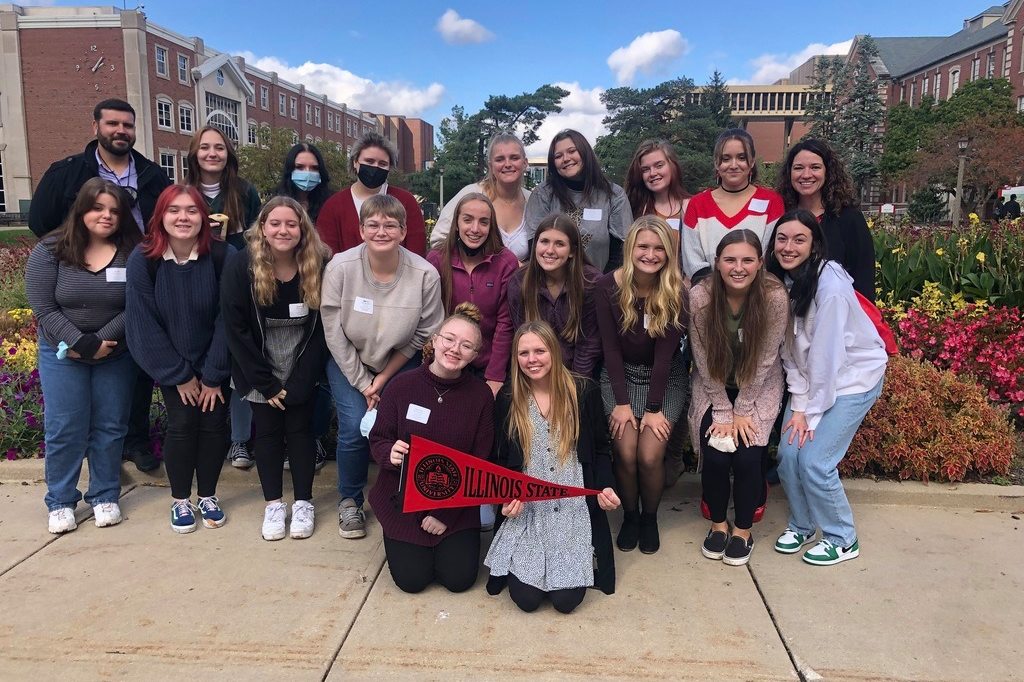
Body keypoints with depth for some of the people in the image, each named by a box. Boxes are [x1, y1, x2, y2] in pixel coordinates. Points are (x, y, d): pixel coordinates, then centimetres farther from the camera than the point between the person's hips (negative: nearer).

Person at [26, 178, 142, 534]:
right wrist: (81, 344, -20)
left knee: (110, 427, 7)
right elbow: (44, 310, -9)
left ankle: (105, 497, 21)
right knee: (64, 429, 2)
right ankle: (60, 502, 17)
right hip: (62, 354, 0)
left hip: (116, 355, 1)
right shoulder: (50, 251, -6)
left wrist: (100, 342, -20)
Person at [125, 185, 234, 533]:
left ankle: (208, 497, 21)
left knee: (214, 423, 1)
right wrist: (179, 375, -10)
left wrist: (214, 375, -13)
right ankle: (180, 500, 18)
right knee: (181, 424, -2)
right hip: (170, 363, 0)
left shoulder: (223, 255, -19)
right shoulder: (142, 260, -16)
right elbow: (144, 324, -12)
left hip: (214, 361, 0)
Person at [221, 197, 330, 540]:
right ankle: (273, 503, 20)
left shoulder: (319, 265, -15)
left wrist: (299, 381, -15)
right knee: (268, 431, 6)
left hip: (302, 370, 0)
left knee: (300, 429, 4)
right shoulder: (241, 267, -16)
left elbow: (322, 328, -11)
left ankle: (303, 502, 18)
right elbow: (235, 329, -14)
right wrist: (266, 383, -14)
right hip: (260, 371, 0)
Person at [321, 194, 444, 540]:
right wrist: (362, 383, -11)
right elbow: (334, 333, -13)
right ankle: (350, 501, 15)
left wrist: (384, 378, -7)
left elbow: (424, 335, -8)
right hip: (348, 360, 0)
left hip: (400, 362, 1)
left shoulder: (425, 274, -21)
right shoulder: (340, 267, -21)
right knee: (355, 427, -13)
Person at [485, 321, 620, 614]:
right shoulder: (507, 399, 2)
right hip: (527, 510, 1)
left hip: (574, 510, -1)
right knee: (525, 597, -11)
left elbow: (600, 450, 7)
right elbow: (502, 459, 8)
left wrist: (605, 488, -11)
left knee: (566, 599, -11)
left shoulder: (585, 391, -1)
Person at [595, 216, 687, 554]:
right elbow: (610, 346, -9)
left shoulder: (677, 291, -14)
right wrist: (621, 402, -12)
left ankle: (650, 518, 13)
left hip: (666, 378, 0)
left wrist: (654, 408, -15)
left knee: (650, 455, -16)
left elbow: (665, 352, -14)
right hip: (620, 375, 1)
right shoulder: (608, 285, -12)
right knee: (625, 452, -16)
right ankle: (629, 516, 13)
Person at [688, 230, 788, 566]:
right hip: (714, 387, 1)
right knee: (715, 454, -14)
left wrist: (742, 411, -13)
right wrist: (722, 412, -12)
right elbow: (703, 360, -13)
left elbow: (764, 360, -15)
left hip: (759, 388, 0)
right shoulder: (700, 297, -21)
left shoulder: (775, 297, -23)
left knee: (747, 455, -15)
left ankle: (743, 531, 10)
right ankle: (718, 524, 14)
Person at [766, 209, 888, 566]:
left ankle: (842, 539, 13)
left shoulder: (830, 287, -27)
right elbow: (791, 349, -3)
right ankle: (801, 525, 23)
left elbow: (827, 355, -23)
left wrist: (812, 411, -16)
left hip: (853, 376, -6)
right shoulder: (783, 281, -6)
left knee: (815, 460, -10)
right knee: (788, 454, -2)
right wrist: (798, 404, -8)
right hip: (812, 377, 6)